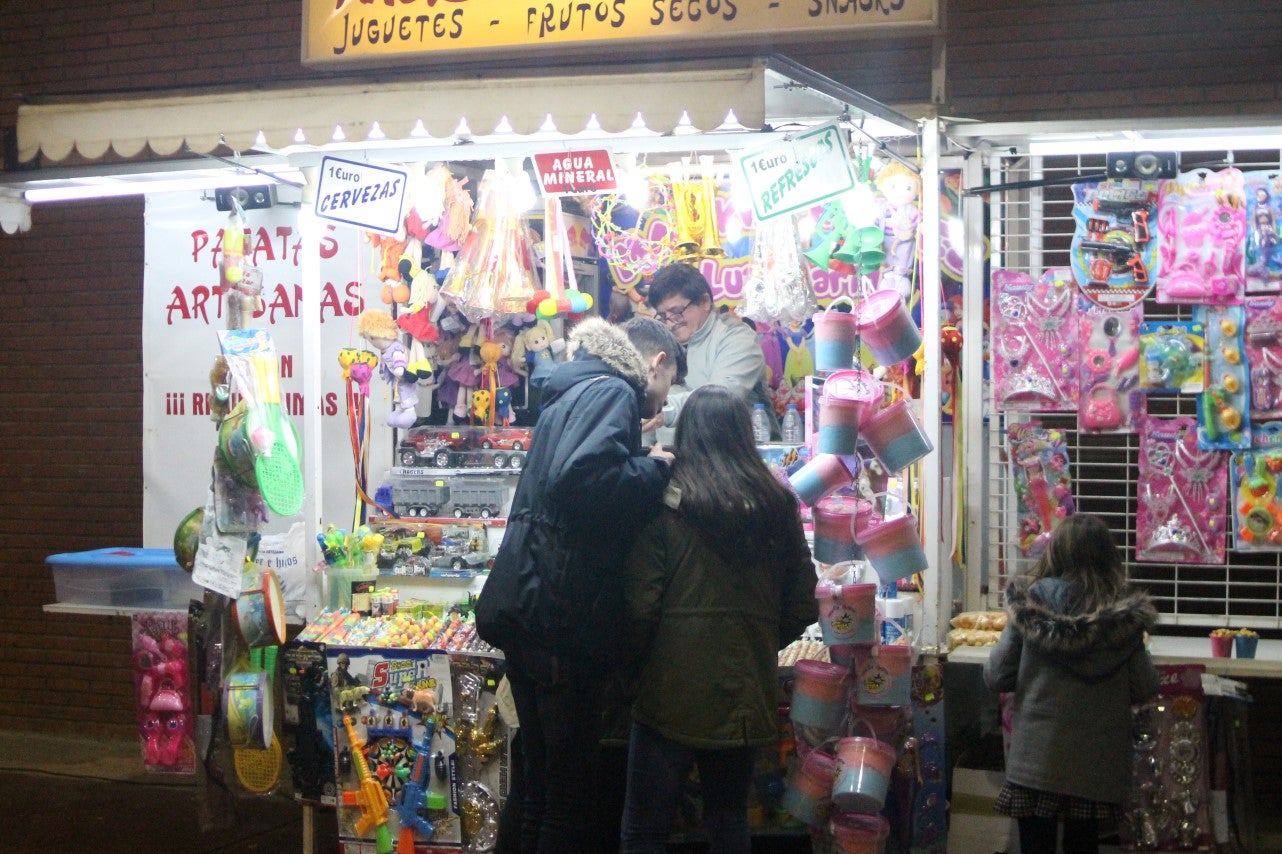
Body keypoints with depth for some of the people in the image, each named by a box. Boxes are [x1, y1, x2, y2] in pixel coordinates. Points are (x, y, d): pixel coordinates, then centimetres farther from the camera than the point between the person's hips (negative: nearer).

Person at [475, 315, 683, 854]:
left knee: (540, 783, 18)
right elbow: (582, 478, -27)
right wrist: (656, 470, -13)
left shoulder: (573, 394, 21)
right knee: (569, 791, 0)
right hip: (562, 621, -10)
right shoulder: (612, 394, -9)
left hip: (529, 612, 10)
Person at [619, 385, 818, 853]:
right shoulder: (777, 505, 4)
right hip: (747, 692, 4)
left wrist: (637, 662, 6)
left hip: (672, 692, -4)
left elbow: (639, 604, -12)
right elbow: (801, 607, 7)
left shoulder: (665, 502, -8)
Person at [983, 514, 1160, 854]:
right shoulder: (1124, 616, -8)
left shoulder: (1029, 604, -10)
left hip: (1035, 759, -1)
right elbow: (1145, 689, -4)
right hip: (1095, 762, 1)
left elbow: (996, 678, -6)